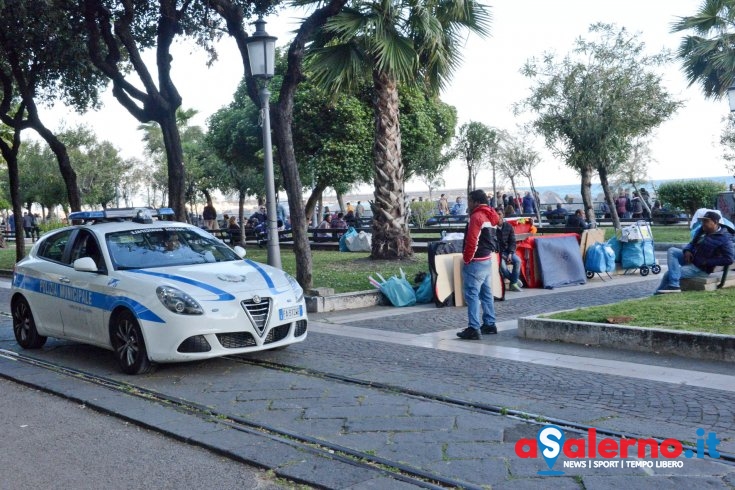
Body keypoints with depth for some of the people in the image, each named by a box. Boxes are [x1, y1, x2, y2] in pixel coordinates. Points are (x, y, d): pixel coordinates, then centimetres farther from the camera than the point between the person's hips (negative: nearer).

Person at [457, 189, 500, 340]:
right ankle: (489, 324, 23)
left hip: (476, 262, -10)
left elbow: (471, 242, -20)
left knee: (472, 295, -9)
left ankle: (473, 329, -11)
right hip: (487, 260, 10)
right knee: (486, 294, 15)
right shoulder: (490, 216, 13)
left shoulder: (477, 217, -16)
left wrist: (466, 259, -12)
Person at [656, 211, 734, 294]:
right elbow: (692, 243, 18)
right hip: (691, 258, 9)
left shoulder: (724, 238, -18)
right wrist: (687, 250, -7)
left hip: (701, 268, -9)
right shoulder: (703, 230, 6)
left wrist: (707, 262, -22)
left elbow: (729, 259, -23)